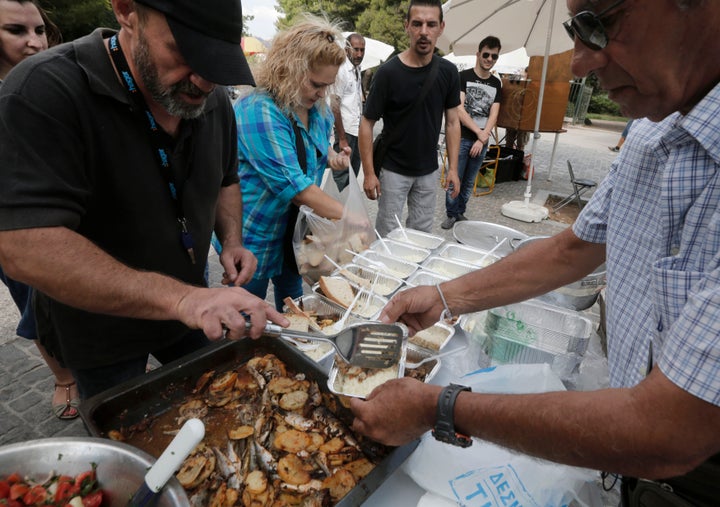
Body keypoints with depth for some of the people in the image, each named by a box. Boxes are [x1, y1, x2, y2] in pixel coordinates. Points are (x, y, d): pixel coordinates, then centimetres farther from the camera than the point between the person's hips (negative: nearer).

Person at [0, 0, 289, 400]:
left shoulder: (213, 100, -7)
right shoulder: (44, 92, -26)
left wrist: (233, 242, -9)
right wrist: (181, 297, -45)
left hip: (190, 311, 5)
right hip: (100, 333, -4)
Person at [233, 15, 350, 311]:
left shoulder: (317, 109, 1)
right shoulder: (258, 111, -25)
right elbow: (293, 185, -31)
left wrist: (332, 157, -3)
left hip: (298, 230, 7)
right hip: (255, 236, -7)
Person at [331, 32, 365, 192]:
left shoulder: (358, 70, 13)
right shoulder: (341, 70, -13)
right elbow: (334, 106, -16)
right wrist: (342, 138, -18)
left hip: (358, 130, 9)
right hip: (346, 131, -9)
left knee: (353, 174, 16)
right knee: (341, 176, -4)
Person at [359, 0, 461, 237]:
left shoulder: (448, 72, -3)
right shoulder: (388, 72, -15)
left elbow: (452, 121, 4)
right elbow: (367, 123, -10)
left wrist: (453, 168, -2)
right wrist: (369, 172, -14)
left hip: (429, 170, 4)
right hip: (393, 170, -3)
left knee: (422, 233, 15)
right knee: (387, 234, 5)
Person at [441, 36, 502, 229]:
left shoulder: (496, 84, 11)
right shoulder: (463, 77, -2)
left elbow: (493, 115, 5)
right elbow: (459, 110, -11)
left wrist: (482, 139, -8)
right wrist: (479, 132, -12)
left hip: (482, 141, 4)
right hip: (462, 138, -4)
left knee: (469, 182, 10)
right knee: (455, 178, -3)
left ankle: (460, 213, 22)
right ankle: (451, 215, 10)